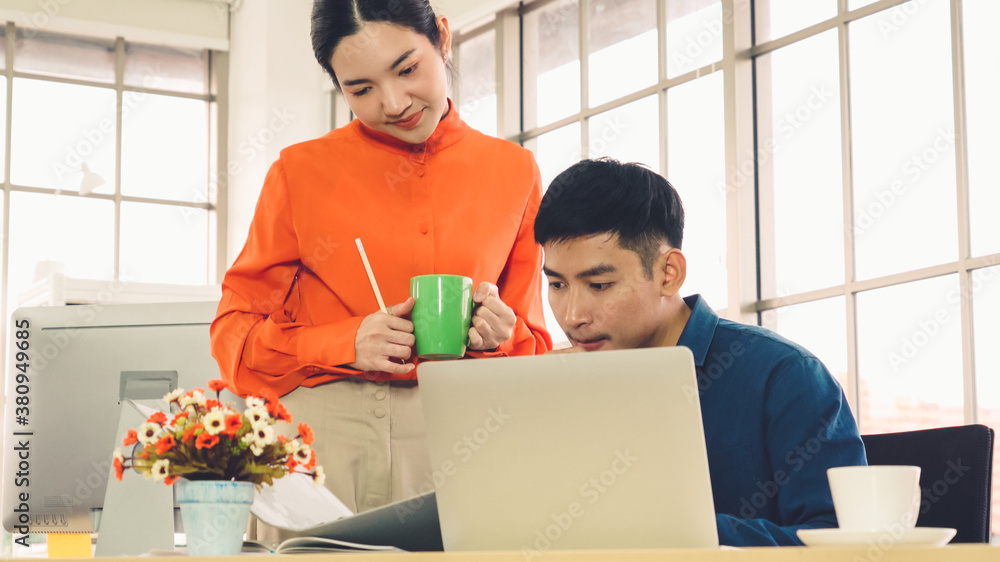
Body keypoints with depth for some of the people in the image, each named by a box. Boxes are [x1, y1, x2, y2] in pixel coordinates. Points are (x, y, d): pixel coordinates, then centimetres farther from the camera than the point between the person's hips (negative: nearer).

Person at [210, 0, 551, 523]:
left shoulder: (514, 171, 10)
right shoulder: (303, 171, 6)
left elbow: (533, 345, 16)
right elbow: (236, 332, 6)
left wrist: (499, 335, -7)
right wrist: (346, 343, -9)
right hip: (318, 436, -1)